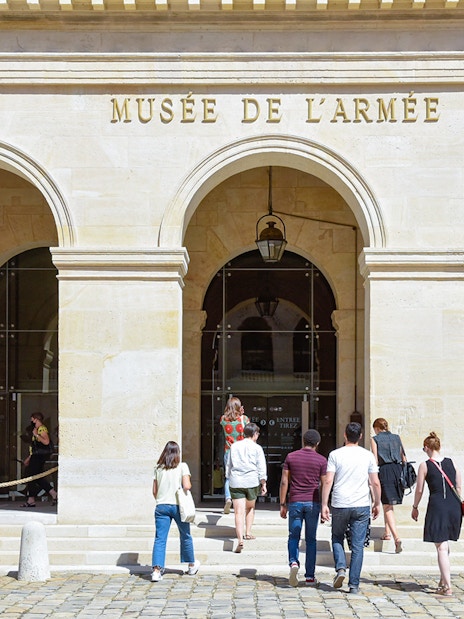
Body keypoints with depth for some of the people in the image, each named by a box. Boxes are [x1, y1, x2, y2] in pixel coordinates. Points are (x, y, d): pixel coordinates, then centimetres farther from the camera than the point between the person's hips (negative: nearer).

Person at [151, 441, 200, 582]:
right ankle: (192, 565, 32)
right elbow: (187, 486, -12)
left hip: (161, 506, 2)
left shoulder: (158, 468, 6)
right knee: (185, 536, 16)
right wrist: (188, 485, 10)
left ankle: (156, 570, -13)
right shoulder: (182, 466, -2)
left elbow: (154, 491, 8)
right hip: (178, 505, -1)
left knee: (159, 539, -1)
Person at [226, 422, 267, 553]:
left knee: (239, 512, -5)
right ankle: (248, 533, 25)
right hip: (252, 481, -1)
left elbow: (229, 466, 15)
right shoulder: (257, 448, 1)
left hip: (236, 482, 1)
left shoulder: (234, 446, 10)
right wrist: (263, 484, 5)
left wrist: (229, 478, 25)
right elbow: (262, 468, -1)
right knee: (250, 507, 24)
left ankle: (240, 539, -17)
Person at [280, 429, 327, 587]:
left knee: (293, 537, 12)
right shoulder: (321, 460, -1)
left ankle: (293, 562, -14)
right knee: (311, 539, 8)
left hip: (295, 502, 0)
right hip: (313, 503, 0)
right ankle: (310, 576, 9)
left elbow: (284, 481, 1)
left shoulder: (291, 457, 3)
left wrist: (283, 504, 7)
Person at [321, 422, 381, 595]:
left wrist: (324, 505, -3)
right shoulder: (368, 455, 1)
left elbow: (328, 481, -7)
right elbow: (375, 483, 2)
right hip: (362, 506, 1)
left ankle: (340, 568, -2)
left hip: (340, 505, -1)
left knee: (337, 538, 20)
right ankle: (354, 584, 5)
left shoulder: (335, 454, -2)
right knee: (357, 546, 5)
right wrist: (377, 503, 14)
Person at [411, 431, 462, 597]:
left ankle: (448, 587, -7)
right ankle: (443, 580, 25)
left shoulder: (425, 466, -3)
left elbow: (419, 490, 0)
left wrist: (415, 507, 14)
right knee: (445, 544, 19)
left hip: (437, 506, -4)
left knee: (441, 547, -2)